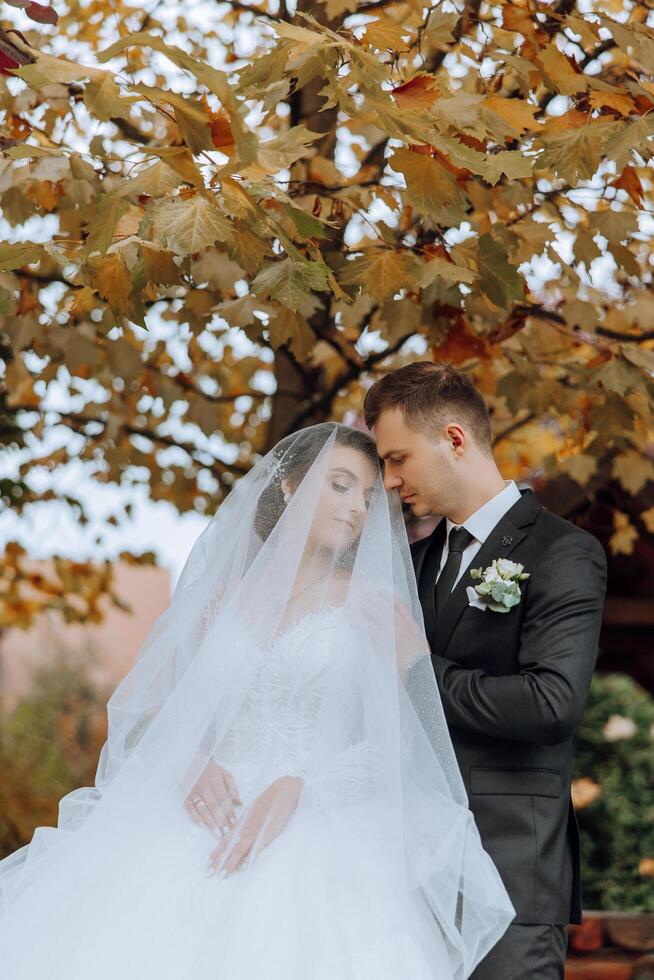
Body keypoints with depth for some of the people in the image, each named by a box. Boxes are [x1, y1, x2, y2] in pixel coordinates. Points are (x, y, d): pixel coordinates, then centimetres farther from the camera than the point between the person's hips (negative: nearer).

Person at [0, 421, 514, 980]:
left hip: (319, 844, -2)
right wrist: (186, 761, -9)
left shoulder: (376, 608, 9)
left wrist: (295, 789, -15)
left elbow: (400, 744, 0)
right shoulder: (215, 598, 16)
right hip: (198, 830, 2)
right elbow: (133, 704, 12)